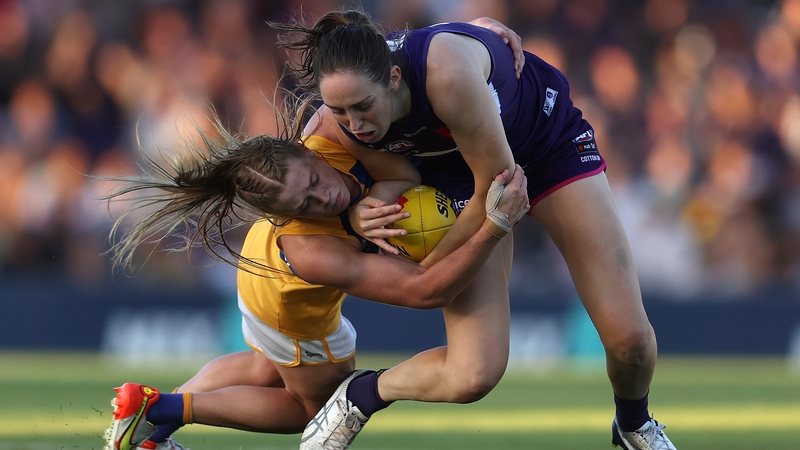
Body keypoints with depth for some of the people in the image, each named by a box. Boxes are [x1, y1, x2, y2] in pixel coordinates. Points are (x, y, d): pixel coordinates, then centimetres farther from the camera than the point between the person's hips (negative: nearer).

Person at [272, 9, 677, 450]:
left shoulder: (446, 73, -42)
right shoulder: (343, 120, -25)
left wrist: (429, 267, -21)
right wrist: (363, 215, -29)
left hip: (551, 141, -2)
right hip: (457, 173, 2)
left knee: (629, 337, -10)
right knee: (479, 372, -17)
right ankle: (359, 398, 11)